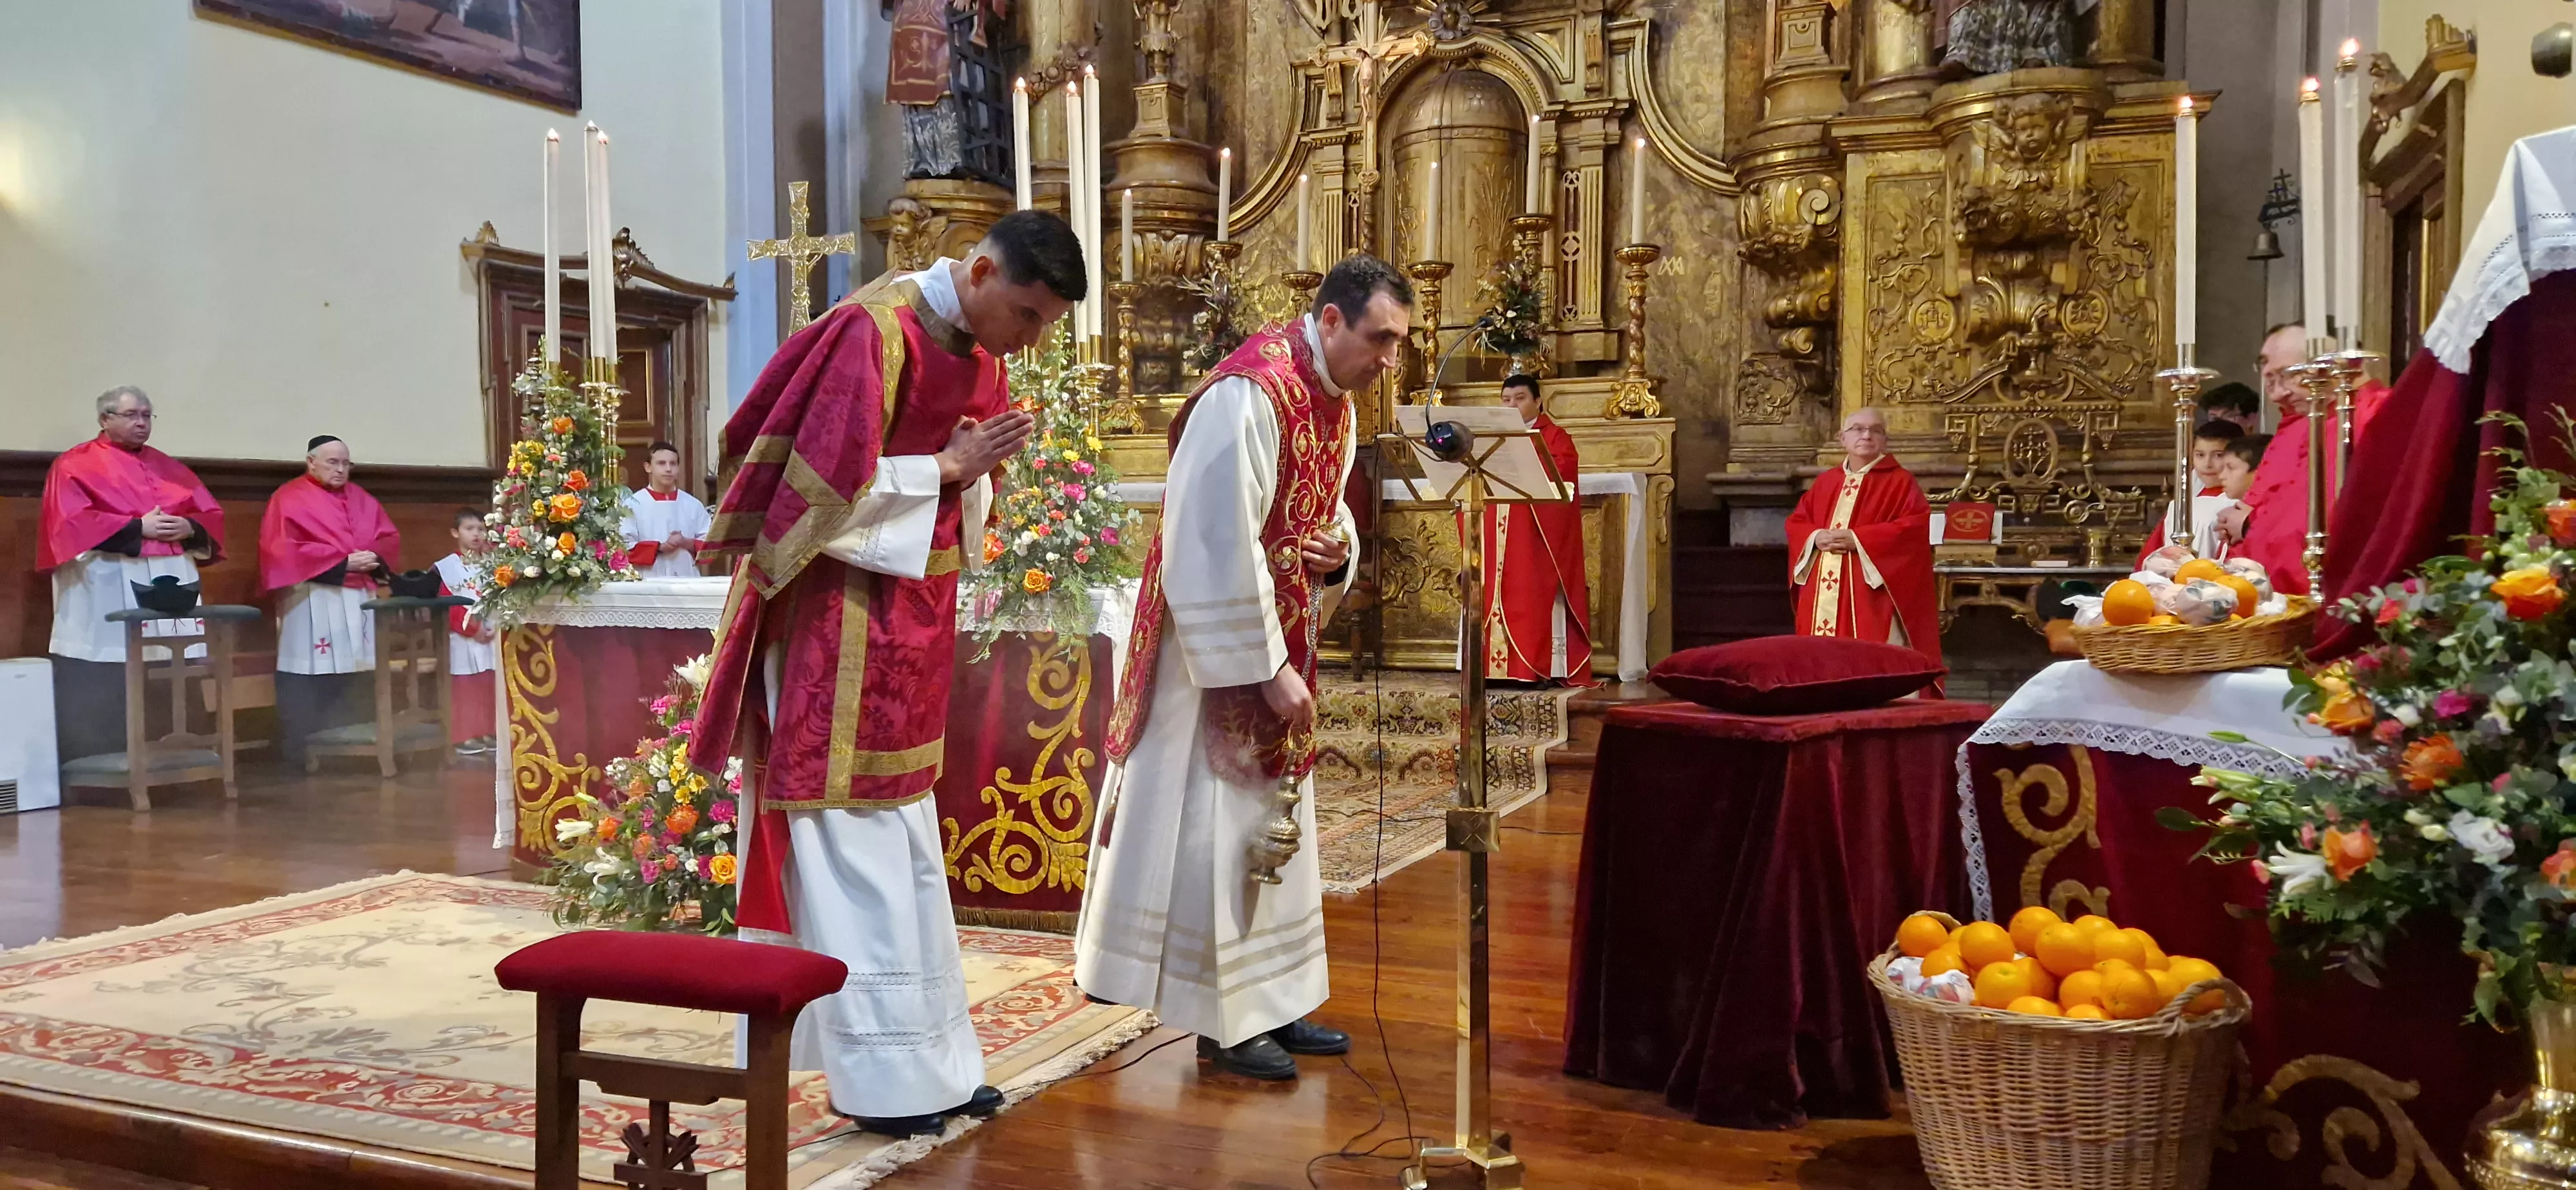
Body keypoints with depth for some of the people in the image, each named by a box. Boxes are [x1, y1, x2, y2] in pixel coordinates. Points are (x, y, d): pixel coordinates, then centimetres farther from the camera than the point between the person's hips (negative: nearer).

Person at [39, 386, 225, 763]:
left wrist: (187, 528, -7)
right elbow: (72, 522, -9)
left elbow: (212, 514, 15)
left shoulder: (169, 467, 20)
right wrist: (137, 527, -14)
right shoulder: (75, 465, 4)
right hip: (107, 588, -5)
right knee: (105, 688, -7)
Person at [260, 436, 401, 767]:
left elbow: (391, 538, 14)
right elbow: (285, 549, -12)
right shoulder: (289, 499, -1)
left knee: (354, 676, 5)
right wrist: (343, 562, -16)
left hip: (360, 597, 6)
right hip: (313, 600, -6)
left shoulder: (361, 498, 18)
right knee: (311, 678, -8)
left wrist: (373, 558, -9)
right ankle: (301, 756, -3)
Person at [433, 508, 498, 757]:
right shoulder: (447, 568, -4)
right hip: (463, 640, -4)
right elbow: (447, 606, -8)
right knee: (465, 689, -1)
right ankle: (465, 737, 2)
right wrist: (472, 626, -15)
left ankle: (487, 733, 15)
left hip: (492, 636, 4)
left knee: (489, 688, 8)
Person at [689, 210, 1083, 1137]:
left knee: (906, 846, 12)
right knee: (856, 849, -2)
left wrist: (976, 475, -6)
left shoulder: (979, 354, 6)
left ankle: (929, 1058, 21)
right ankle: (881, 1075, 5)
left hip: (910, 625, 9)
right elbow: (825, 489, -23)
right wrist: (948, 468, -17)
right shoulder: (875, 332, -19)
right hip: (839, 626, -9)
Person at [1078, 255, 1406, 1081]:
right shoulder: (1249, 395, -22)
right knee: (1216, 826, -1)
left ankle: (1269, 1005, 25)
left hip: (1279, 642, 10)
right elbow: (1217, 546, -25)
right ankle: (1224, 1021, 11)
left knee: (1272, 825, 14)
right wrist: (1268, 669, -22)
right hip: (1222, 651, -9)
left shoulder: (1333, 399, 6)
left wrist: (1337, 550, -5)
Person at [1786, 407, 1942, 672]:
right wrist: (1816, 538, -7)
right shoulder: (1825, 482, 17)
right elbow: (1796, 522, 17)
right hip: (1822, 596, 5)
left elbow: (1915, 528, -11)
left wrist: (1858, 540, -17)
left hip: (1872, 596, -5)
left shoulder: (1900, 482, 2)